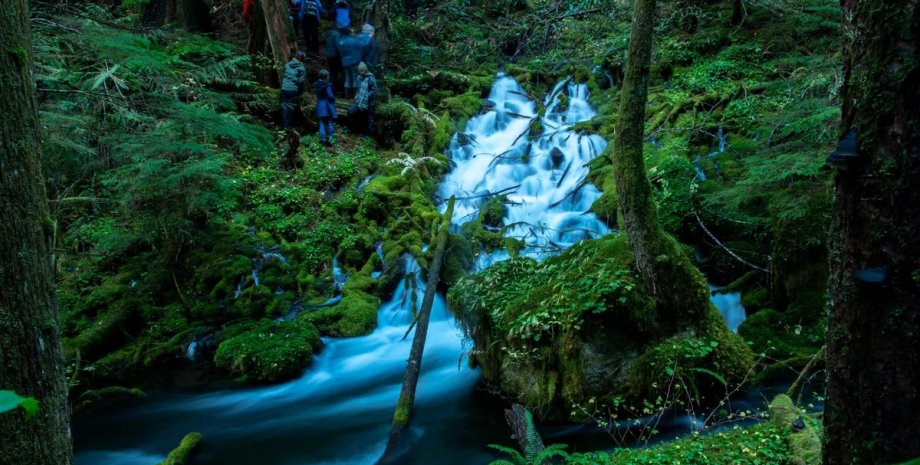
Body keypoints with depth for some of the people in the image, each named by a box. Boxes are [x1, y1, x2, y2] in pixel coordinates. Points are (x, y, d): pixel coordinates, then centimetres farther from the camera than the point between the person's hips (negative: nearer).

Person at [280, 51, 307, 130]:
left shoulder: (287, 65, 7)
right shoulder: (302, 68, -7)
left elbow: (283, 76, 12)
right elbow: (301, 81, -10)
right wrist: (301, 90, 4)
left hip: (284, 88, 4)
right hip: (294, 90, -4)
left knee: (284, 106, 11)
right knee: (291, 107, 4)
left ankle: (283, 124, 13)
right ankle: (287, 126, 3)